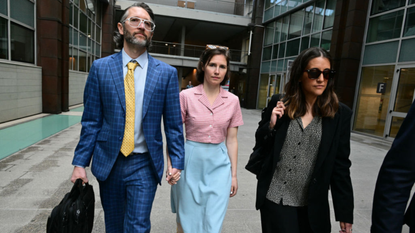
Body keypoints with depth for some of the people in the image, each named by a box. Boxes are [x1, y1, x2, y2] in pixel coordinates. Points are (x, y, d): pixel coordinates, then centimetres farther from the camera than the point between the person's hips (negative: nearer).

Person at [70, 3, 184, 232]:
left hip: (144, 164, -2)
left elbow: (173, 124, -2)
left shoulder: (167, 73, -4)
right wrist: (80, 162, -2)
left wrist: (177, 162, -5)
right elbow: (91, 121, 0)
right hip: (108, 162, 2)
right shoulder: (101, 67, -1)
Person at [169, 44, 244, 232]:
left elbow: (231, 140, 5)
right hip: (191, 163, -1)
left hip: (219, 166, 2)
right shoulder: (186, 96, -7)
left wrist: (233, 174, 7)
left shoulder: (232, 100, 0)